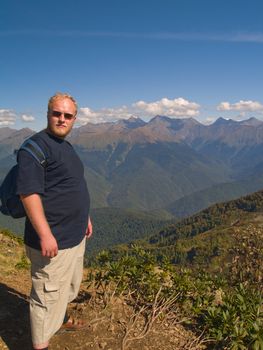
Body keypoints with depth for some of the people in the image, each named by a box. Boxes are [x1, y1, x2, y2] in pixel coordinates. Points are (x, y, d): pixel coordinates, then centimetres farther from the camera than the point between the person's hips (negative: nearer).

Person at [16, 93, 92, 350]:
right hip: (52, 240, -10)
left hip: (75, 236, 10)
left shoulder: (66, 146, 12)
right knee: (48, 294, 4)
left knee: (69, 284, 27)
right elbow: (29, 193, -25)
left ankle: (62, 318, 50)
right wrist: (45, 235, -28)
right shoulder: (36, 146, -18)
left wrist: (85, 217, 22)